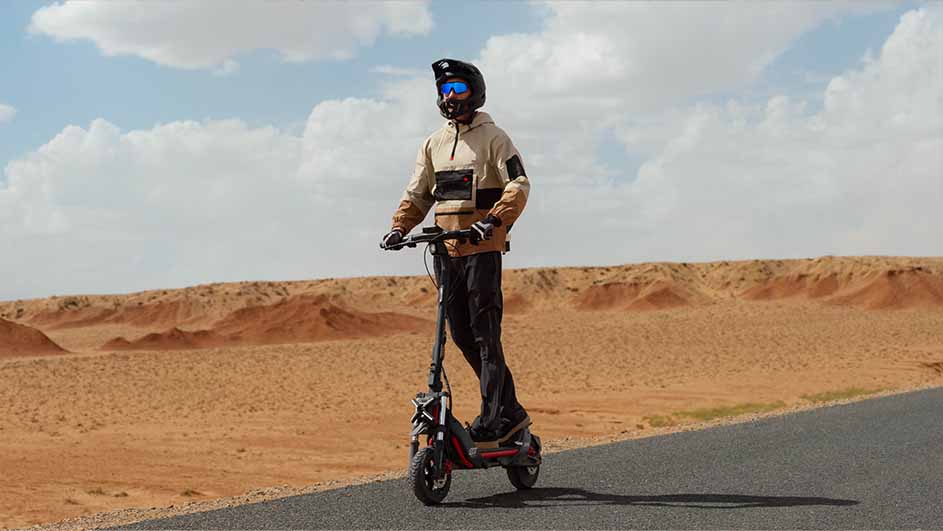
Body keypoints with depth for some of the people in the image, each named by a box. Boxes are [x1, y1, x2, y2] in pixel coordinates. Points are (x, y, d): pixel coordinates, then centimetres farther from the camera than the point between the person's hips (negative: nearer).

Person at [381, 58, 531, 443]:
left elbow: (519, 185, -11)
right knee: (461, 336, 7)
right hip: (445, 249, 7)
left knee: (485, 335, -9)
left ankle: (491, 419, -6)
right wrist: (399, 227, 1)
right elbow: (418, 194, 18)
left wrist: (494, 220, -26)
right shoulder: (434, 143, 16)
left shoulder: (492, 137, -2)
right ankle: (510, 410, 18)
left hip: (483, 248, -7)